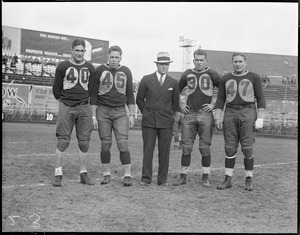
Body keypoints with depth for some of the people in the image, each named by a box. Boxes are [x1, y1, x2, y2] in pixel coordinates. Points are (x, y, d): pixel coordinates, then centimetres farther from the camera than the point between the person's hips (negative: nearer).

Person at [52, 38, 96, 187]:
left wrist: (84, 101, 12)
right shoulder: (63, 66, 1)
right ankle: (58, 174, 0)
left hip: (84, 108, 3)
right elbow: (56, 88, 8)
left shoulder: (90, 68, 9)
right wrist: (63, 102, 9)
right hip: (66, 107, -2)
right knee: (63, 141, -5)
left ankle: (84, 174, 11)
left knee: (84, 142, 3)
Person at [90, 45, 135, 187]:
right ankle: (106, 175, 13)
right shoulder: (100, 70, 1)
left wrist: (132, 115, 2)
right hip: (103, 111, 0)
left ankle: (127, 176, -5)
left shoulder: (126, 72, 6)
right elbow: (94, 95, 3)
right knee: (105, 145, 2)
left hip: (120, 112, 1)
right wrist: (93, 116, -2)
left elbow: (130, 95, 10)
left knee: (123, 144, -8)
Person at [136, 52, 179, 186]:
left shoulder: (173, 83, 8)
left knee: (164, 152, 1)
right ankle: (146, 179, 5)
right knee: (148, 150, -2)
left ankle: (162, 180, 9)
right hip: (149, 122, -1)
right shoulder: (146, 80, 5)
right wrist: (146, 113, 8)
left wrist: (168, 115, 12)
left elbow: (175, 103, 18)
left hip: (166, 123, 1)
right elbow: (139, 99, 11)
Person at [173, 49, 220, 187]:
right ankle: (183, 176, 9)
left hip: (205, 114, -2)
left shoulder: (212, 75, -1)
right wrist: (181, 103, 14)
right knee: (186, 146, 2)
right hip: (189, 114, 3)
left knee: (205, 147, 0)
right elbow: (179, 90, 24)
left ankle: (205, 177, 9)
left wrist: (214, 104, -3)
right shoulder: (187, 74, 9)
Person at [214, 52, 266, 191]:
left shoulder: (254, 78, 1)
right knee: (230, 148, 1)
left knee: (247, 147, -5)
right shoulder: (225, 79, 8)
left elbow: (261, 99, -1)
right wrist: (218, 118, 0)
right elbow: (220, 100, 9)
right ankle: (228, 180, 7)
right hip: (230, 114, 2)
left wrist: (260, 119, -9)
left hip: (248, 113, -2)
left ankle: (249, 180, 6)